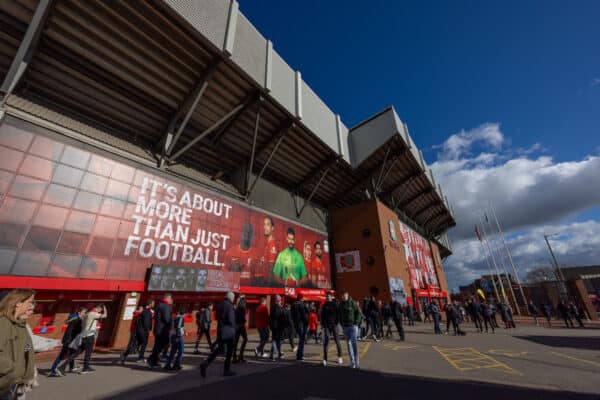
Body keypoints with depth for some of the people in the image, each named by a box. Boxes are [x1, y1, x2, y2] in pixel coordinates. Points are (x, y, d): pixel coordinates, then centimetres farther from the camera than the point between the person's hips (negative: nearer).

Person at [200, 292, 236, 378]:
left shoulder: (220, 305, 7)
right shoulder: (230, 306, -18)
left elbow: (217, 317, 16)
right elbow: (231, 319, -23)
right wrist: (233, 326, -5)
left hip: (220, 330, 7)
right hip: (228, 331, -7)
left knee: (219, 349, 17)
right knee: (229, 350, 9)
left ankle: (205, 364, 2)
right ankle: (226, 370, 18)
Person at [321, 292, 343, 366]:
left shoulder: (335, 304, -4)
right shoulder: (324, 305, 7)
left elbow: (338, 314, -4)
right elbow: (322, 315, 12)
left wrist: (337, 322, -12)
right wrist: (322, 323, 5)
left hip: (334, 324, -3)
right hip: (326, 325, 3)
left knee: (337, 341, 6)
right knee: (326, 341, -1)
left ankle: (340, 357, 24)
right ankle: (325, 359, 5)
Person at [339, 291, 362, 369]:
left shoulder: (353, 303, -7)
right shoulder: (341, 304, 6)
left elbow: (359, 313, -5)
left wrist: (356, 323, -10)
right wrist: (341, 323, 7)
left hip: (353, 325, -4)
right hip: (345, 326, 4)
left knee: (354, 342, -7)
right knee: (349, 343, 7)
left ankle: (357, 362, 1)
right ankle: (352, 362, 16)